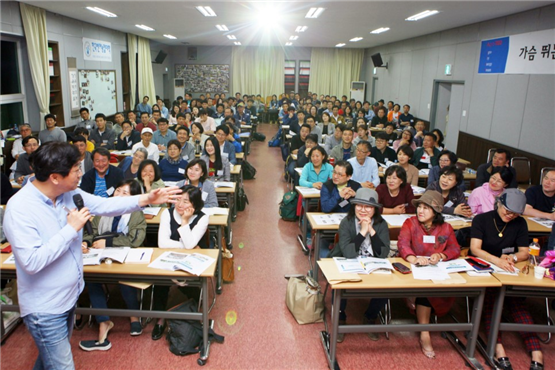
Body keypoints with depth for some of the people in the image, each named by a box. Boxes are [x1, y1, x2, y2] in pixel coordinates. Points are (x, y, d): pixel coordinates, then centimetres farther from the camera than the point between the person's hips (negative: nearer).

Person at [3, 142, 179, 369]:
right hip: (45, 308, -8)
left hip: (70, 296, 8)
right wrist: (71, 228, -28)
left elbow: (104, 205, 2)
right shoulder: (19, 208, -26)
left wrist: (144, 200, -8)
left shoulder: (70, 194, -4)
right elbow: (32, 262, -30)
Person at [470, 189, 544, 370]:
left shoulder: (520, 224, 8)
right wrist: (497, 260, -30)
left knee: (516, 301, -24)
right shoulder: (481, 219, -3)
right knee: (490, 298, -30)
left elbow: (524, 253, 6)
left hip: (508, 273, 3)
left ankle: (536, 352, -30)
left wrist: (512, 257, -18)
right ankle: (498, 348, -37)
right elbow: (475, 249, -14)